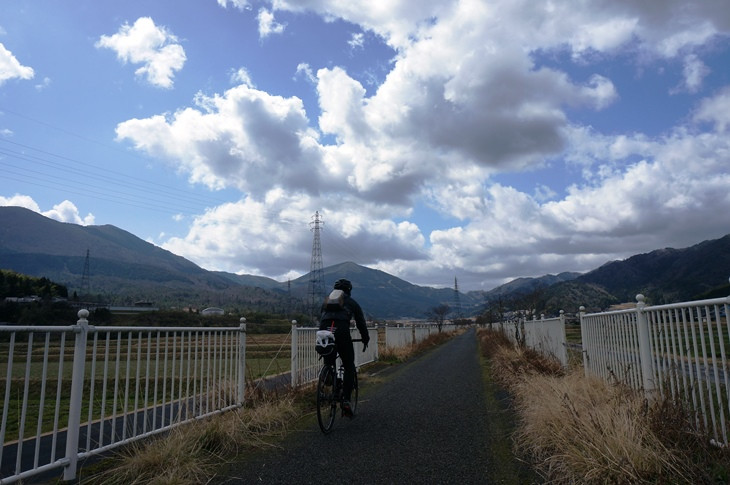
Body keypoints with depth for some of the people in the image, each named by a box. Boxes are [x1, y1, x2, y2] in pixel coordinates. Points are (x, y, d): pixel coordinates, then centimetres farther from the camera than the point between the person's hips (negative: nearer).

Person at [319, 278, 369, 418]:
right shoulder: (352, 303, 21)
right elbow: (361, 323, 25)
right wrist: (366, 340, 38)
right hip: (342, 334, -3)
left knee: (328, 365, 24)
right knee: (349, 367, 8)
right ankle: (346, 401, -2)